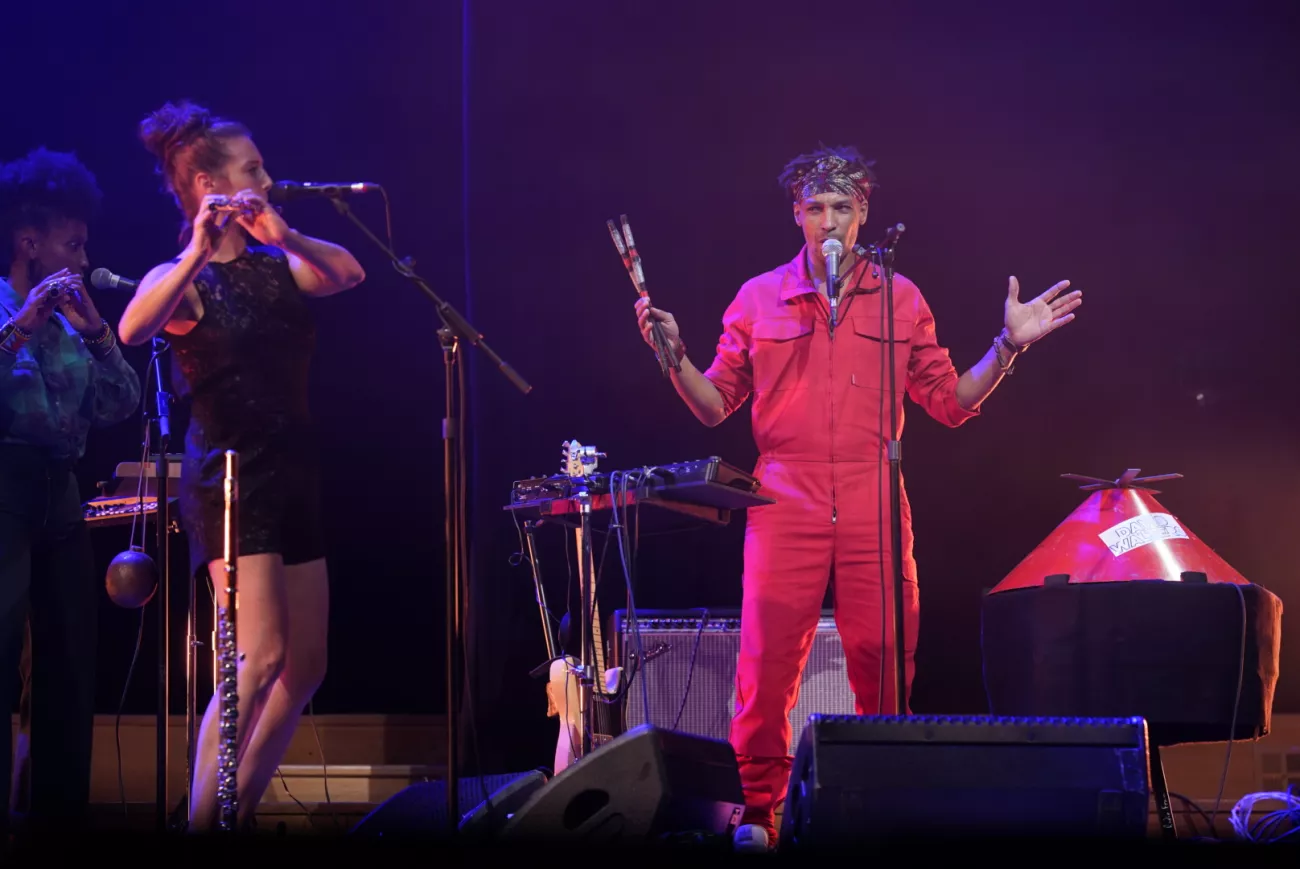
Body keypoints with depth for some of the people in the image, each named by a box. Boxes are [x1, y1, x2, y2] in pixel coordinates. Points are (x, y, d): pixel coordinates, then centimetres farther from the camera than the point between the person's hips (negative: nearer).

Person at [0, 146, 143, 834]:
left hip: (60, 494, 8)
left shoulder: (67, 319, 17)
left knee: (71, 662, 9)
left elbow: (121, 406, 11)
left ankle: (60, 814, 17)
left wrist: (96, 333, 0)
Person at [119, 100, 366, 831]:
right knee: (261, 655, -19)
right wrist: (198, 252, -33)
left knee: (307, 666, 7)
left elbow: (349, 274, -5)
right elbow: (134, 329, -26)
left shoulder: (275, 267, 13)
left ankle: (243, 809, 18)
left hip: (294, 471, 7)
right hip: (229, 474, -7)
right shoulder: (181, 279, -5)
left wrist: (284, 235, -19)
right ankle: (203, 821, -14)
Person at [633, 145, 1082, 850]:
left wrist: (1008, 345, 2)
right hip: (786, 503, -1)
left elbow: (951, 401, 12)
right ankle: (757, 809, 3)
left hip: (875, 508, 1)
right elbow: (714, 405, 11)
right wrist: (674, 354, -5)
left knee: (885, 660, -2)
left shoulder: (900, 300, 11)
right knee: (768, 661, -7)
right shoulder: (759, 299, 10)